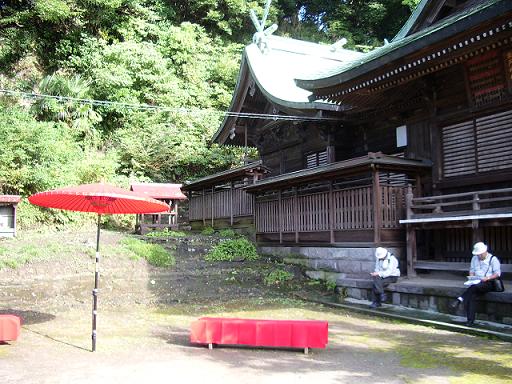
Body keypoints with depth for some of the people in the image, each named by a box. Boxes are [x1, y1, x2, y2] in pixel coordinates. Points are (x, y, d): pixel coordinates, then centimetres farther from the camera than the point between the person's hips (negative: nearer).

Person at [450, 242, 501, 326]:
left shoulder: (493, 259, 1)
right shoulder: (474, 258, 17)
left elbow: (497, 273, -4)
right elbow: (471, 270, 20)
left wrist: (487, 278, -18)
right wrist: (471, 277, -1)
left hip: (489, 283, -4)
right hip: (476, 282, 4)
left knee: (474, 287, -38)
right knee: (471, 295, -25)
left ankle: (459, 300, -40)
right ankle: (470, 320, -26)